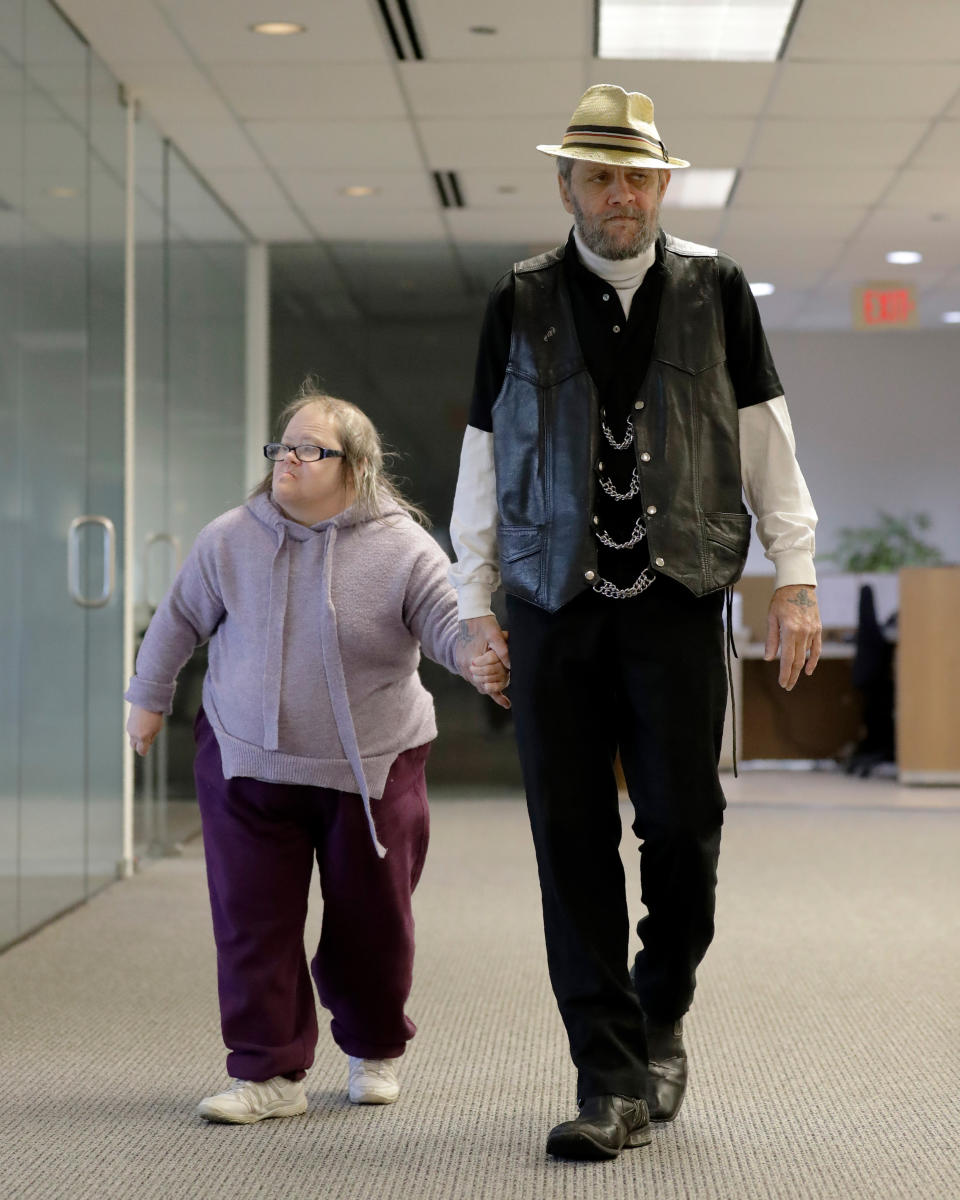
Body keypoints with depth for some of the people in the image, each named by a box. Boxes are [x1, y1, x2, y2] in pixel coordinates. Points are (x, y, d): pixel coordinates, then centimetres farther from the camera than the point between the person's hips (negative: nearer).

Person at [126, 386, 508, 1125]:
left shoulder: (403, 549, -11)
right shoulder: (229, 542, -2)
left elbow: (451, 620, -17)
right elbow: (180, 620, 11)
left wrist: (479, 662, -39)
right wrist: (150, 699, 19)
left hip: (371, 769, -1)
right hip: (246, 761, 2)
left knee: (371, 921, 9)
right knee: (253, 921, -2)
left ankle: (375, 1052, 32)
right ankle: (270, 1072, 6)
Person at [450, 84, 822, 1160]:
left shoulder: (714, 289, 9)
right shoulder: (521, 303, 9)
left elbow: (763, 436, 10)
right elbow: (484, 455, 11)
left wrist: (795, 577, 4)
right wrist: (474, 600, 7)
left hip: (678, 598, 0)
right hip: (556, 607, 1)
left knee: (683, 822, -5)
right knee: (573, 840, -2)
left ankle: (660, 1018, 22)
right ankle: (610, 1080, 5)